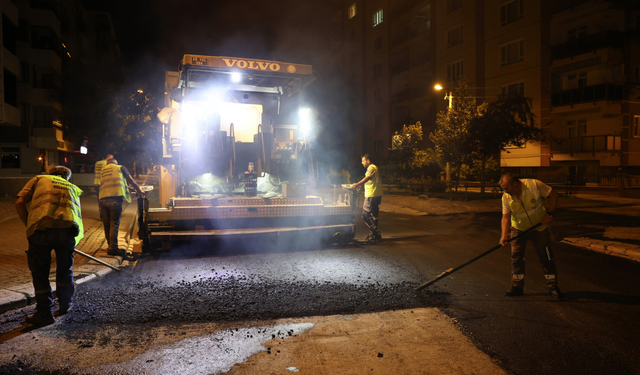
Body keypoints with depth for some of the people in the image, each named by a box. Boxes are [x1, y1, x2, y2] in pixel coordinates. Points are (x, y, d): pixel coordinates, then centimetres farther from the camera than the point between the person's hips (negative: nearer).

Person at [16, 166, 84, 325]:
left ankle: (44, 313, 22)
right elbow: (78, 215, 24)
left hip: (41, 227, -2)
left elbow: (20, 203, 12)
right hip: (68, 228, 2)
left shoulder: (39, 179, 26)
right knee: (65, 268, 23)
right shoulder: (73, 187, 32)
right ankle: (65, 305, 39)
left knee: (39, 271, 14)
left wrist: (29, 226, 19)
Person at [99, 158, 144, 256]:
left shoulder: (102, 171, 30)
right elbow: (131, 181, 15)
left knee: (107, 225, 12)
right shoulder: (120, 167, 16)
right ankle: (113, 248, -5)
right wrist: (139, 191, 26)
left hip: (102, 199, 5)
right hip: (115, 197, -5)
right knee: (114, 224, -4)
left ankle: (111, 246, 22)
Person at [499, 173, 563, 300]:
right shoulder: (506, 197, -15)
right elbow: (506, 217, -16)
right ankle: (517, 286, 11)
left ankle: (553, 286, 17)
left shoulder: (534, 185, -24)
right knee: (516, 257, -1)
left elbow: (553, 194, -13)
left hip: (539, 227, -2)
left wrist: (549, 213, -19)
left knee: (546, 256, 2)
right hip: (518, 229, 2)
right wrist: (504, 235, -30)